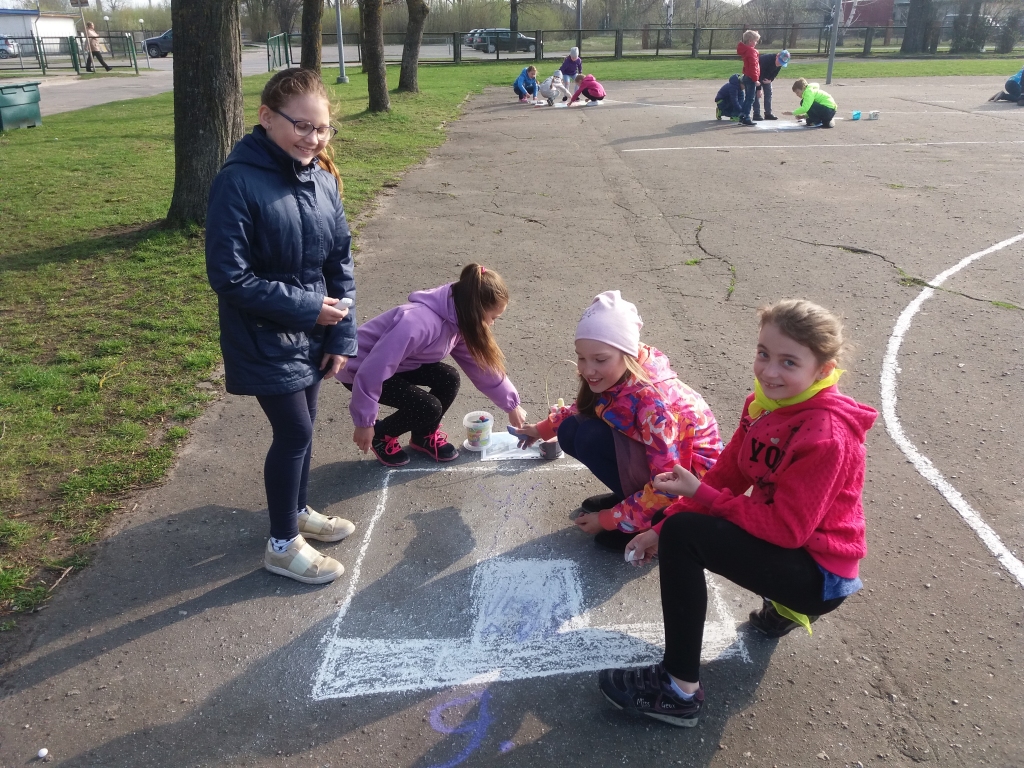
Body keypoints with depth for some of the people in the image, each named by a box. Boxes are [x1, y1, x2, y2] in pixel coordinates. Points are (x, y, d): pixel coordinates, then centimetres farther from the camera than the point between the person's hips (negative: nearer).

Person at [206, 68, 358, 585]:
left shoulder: (321, 177, -1)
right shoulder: (239, 182, -21)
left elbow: (340, 258, 3)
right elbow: (230, 277, -21)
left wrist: (341, 334, 0)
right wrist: (307, 307, -19)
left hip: (311, 334, 6)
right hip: (265, 340, -6)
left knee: (301, 426, 18)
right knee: (295, 433, 0)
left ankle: (298, 511, 42)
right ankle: (283, 544, 20)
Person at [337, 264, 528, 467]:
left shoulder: (457, 320, -8)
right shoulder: (419, 322, -36)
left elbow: (481, 365, 4)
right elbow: (373, 369, -34)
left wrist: (511, 404, 8)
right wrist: (364, 422, -25)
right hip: (360, 369, -8)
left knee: (448, 379, -11)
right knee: (429, 408, -19)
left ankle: (424, 435, 12)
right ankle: (381, 435, 7)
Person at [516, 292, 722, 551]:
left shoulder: (652, 399, -33)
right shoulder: (614, 376, -10)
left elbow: (667, 486, -30)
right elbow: (584, 410, 16)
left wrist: (609, 519, -22)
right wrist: (543, 428, 9)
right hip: (650, 454, 8)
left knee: (591, 437, -26)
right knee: (571, 432, -7)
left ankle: (652, 521, -11)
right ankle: (632, 498, 7)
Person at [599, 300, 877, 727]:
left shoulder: (826, 435, -27)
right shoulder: (765, 403, -3)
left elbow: (787, 528, -26)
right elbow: (727, 476, 1)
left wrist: (699, 494, -24)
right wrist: (662, 529, -7)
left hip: (817, 569, -9)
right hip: (776, 531, 9)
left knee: (684, 533, -24)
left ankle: (680, 691, -14)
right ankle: (784, 605, 18)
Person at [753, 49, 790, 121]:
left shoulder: (781, 62, -19)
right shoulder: (766, 59, -39)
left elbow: (775, 73, -4)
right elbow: (759, 74, -36)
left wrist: (770, 80, -24)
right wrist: (759, 89, -36)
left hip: (767, 76, 6)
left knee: (768, 92, 0)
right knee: (756, 93, -15)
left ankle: (768, 113, 3)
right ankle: (756, 114, -15)